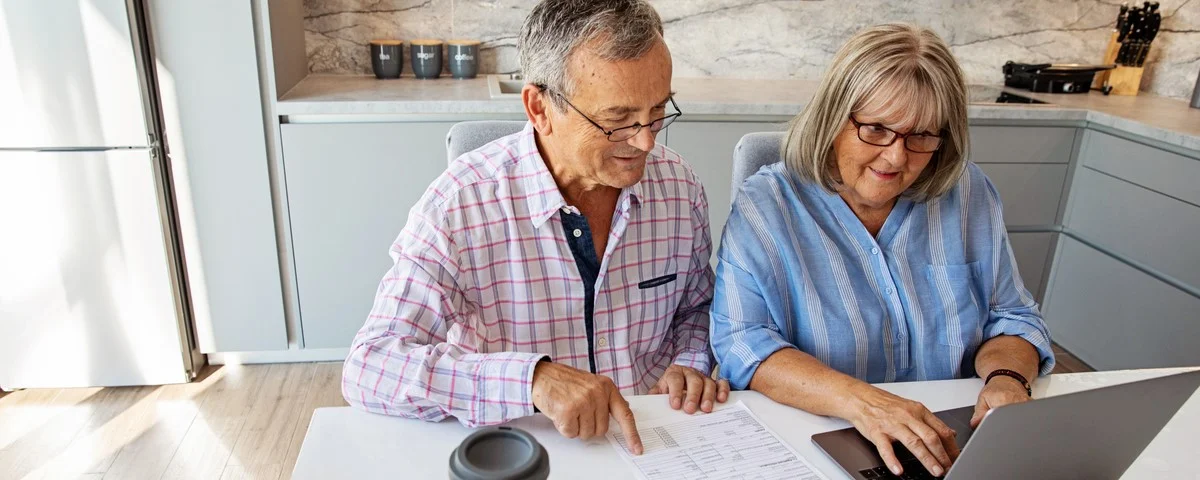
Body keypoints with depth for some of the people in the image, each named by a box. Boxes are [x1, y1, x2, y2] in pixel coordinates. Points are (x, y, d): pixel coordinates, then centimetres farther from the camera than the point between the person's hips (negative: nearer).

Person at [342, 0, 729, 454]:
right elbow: (368, 368, -24)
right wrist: (533, 378, -35)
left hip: (654, 443, 3)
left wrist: (690, 364, -8)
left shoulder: (678, 185, -4)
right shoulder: (460, 204, -18)